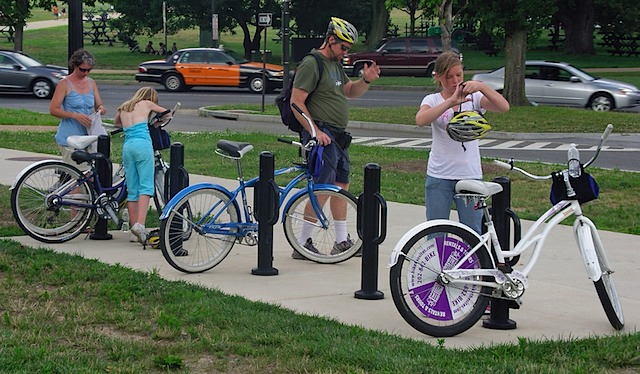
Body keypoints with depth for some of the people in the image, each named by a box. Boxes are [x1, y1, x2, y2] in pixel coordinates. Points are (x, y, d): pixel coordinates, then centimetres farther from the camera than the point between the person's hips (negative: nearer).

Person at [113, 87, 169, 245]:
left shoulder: (123, 108, 24)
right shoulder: (146, 104, 13)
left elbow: (116, 122, 44)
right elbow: (167, 113, 27)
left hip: (127, 147, 5)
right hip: (142, 144, -5)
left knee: (132, 189, 7)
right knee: (146, 186, -9)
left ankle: (134, 231, 7)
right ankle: (140, 224, -27)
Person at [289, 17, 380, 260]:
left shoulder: (335, 64, 17)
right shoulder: (311, 64, -13)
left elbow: (351, 92, 24)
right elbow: (296, 102, -17)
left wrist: (367, 80, 3)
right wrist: (315, 132, -21)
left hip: (338, 137, 10)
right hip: (322, 136, -10)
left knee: (341, 186, 13)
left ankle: (342, 241, 22)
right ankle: (303, 244, -6)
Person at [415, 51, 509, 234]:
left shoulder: (474, 98, 4)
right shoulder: (432, 100, 3)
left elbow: (504, 107, -13)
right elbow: (420, 120, -20)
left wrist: (481, 87, -28)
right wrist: (451, 101, -30)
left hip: (470, 175, 0)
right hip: (439, 177, 0)